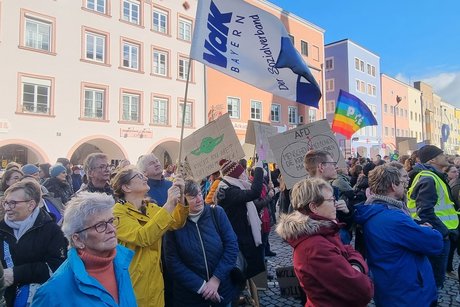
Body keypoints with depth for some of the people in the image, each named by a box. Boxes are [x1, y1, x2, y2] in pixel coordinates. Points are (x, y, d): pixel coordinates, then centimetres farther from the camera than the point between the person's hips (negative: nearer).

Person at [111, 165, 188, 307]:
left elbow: (176, 224, -5)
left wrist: (180, 196, -19)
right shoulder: (118, 212, -16)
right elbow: (142, 237, -30)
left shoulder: (151, 208, 5)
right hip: (132, 284, -6)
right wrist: (169, 204, -32)